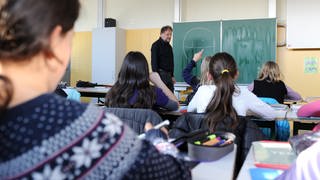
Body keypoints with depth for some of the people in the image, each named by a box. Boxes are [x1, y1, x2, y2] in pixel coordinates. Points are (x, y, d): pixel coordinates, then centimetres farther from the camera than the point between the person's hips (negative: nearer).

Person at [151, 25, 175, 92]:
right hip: (161, 73, -8)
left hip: (169, 75, 8)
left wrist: (172, 76, 17)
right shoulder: (156, 45, -8)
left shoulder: (169, 46, 16)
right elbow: (154, 62, -14)